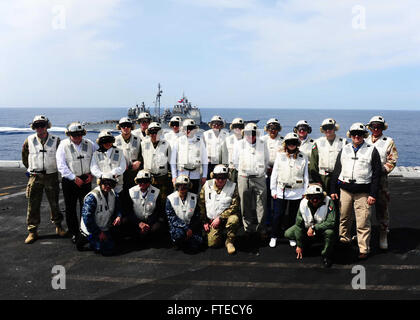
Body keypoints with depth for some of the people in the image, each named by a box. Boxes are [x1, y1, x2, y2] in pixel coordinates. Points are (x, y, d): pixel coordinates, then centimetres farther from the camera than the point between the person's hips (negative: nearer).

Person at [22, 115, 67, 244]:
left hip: (52, 176, 0)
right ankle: (32, 232, 11)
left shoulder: (56, 140, -1)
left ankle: (58, 226, 25)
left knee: (54, 203, 9)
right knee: (33, 205, 2)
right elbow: (24, 158, 16)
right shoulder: (29, 141, 2)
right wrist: (32, 169, 14)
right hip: (35, 177, 1)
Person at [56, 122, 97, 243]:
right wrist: (74, 178, -14)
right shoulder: (63, 145, -4)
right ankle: (74, 233, 14)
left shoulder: (90, 144, 3)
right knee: (70, 208, 3)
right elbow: (61, 166, -8)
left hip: (86, 179, 2)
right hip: (69, 180, -1)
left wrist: (92, 174, -4)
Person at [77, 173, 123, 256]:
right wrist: (98, 233, -20)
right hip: (91, 230, -8)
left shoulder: (113, 195, 0)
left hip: (105, 229, 8)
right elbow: (87, 218, -23)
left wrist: (118, 216, -14)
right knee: (108, 250, -16)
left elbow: (118, 208, 12)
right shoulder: (92, 197, -22)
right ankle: (86, 238, 2)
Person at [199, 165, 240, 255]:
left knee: (234, 219, -36)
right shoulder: (207, 185, 0)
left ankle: (229, 241, -10)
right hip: (212, 220, 2)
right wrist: (204, 222, 4)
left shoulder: (232, 186, -5)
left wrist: (220, 218, -17)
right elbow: (201, 205, 7)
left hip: (226, 217, -1)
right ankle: (220, 235, 22)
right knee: (212, 243, -14)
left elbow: (234, 206, -11)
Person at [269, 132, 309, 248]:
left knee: (293, 215, 8)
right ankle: (274, 237, 15)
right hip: (281, 191, 0)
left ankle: (292, 237, 24)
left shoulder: (303, 158, 4)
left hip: (297, 192, 0)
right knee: (278, 215, 1)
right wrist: (273, 190, 2)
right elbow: (274, 173, 6)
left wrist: (305, 191, 5)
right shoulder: (280, 156, 4)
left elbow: (305, 176, 8)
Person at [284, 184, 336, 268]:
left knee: (330, 232, -38)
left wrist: (314, 227, -33)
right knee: (288, 234, -12)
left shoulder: (328, 202, -26)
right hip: (307, 228, 3)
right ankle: (306, 244, 19)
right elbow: (298, 224, -10)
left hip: (322, 228, -3)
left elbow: (331, 222, -30)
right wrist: (299, 246, -6)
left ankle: (326, 255, -9)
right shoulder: (303, 203, -17)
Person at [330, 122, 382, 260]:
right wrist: (333, 190, 9)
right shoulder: (344, 149, 11)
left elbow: (376, 174, 0)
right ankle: (344, 239, 33)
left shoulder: (372, 150, 2)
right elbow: (336, 171, 14)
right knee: (344, 218, 13)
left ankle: (363, 249, 6)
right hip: (345, 189, 3)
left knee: (363, 223, -3)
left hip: (363, 192, -3)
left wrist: (373, 194, -7)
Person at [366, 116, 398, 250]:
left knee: (382, 207, 1)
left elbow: (392, 161, 1)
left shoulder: (389, 142, 6)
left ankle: (383, 236, 13)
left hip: (380, 179, -2)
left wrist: (381, 170, -12)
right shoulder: (364, 140, 13)